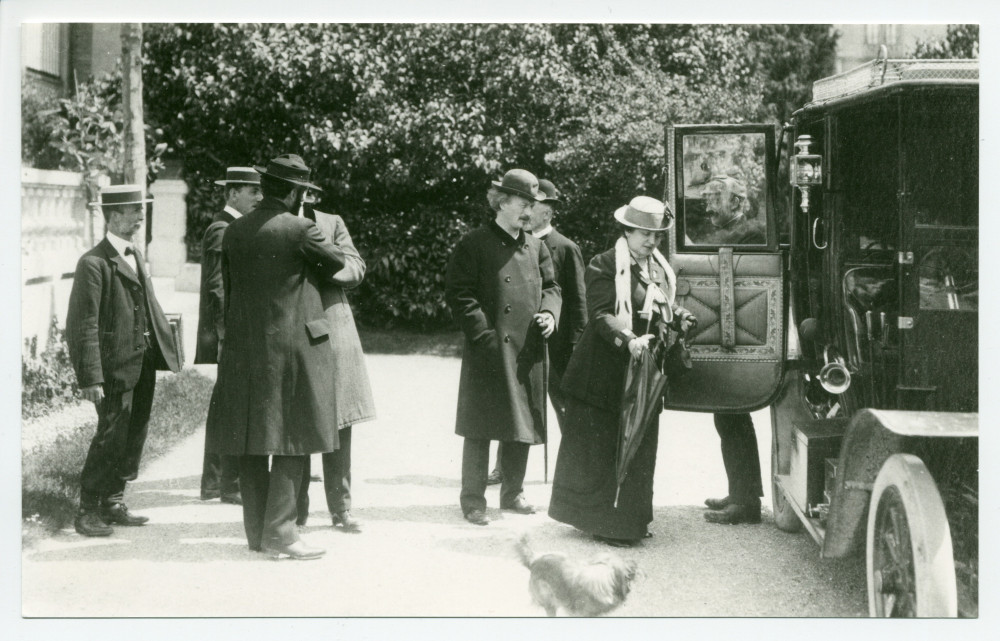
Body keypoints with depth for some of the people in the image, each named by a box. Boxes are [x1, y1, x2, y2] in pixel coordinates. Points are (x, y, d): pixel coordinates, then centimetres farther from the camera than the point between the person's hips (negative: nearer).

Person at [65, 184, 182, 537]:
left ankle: (113, 504, 25)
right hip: (115, 366, -8)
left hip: (144, 363, 8)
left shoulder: (136, 256, 15)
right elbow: (84, 325, -15)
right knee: (111, 437, -6)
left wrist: (167, 347, 10)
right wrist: (90, 377, -19)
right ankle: (88, 511, 6)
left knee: (134, 436, 13)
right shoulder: (94, 263, -12)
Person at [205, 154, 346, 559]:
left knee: (252, 439, 9)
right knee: (293, 438, -1)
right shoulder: (299, 228, -10)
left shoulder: (234, 232, 7)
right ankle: (280, 532, -2)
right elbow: (338, 262, 4)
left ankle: (257, 532, 16)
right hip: (292, 343, -6)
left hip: (244, 347, 6)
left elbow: (228, 287, 14)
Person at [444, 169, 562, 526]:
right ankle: (473, 501, 6)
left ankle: (512, 493, 26)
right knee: (481, 428, -2)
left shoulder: (535, 247, 14)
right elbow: (458, 294, -9)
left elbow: (551, 287, 21)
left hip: (528, 351, 6)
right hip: (489, 352, -6)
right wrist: (485, 335, -16)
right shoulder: (474, 245, -5)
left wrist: (550, 313, -1)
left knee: (524, 425, 12)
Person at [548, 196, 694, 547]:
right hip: (607, 371, -7)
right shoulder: (605, 265, -10)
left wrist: (679, 317, 3)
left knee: (638, 448, 12)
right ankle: (604, 522, 9)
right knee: (599, 449, 0)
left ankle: (630, 520, 22)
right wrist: (628, 339, -32)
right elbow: (600, 314, -18)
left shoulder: (660, 270, 13)